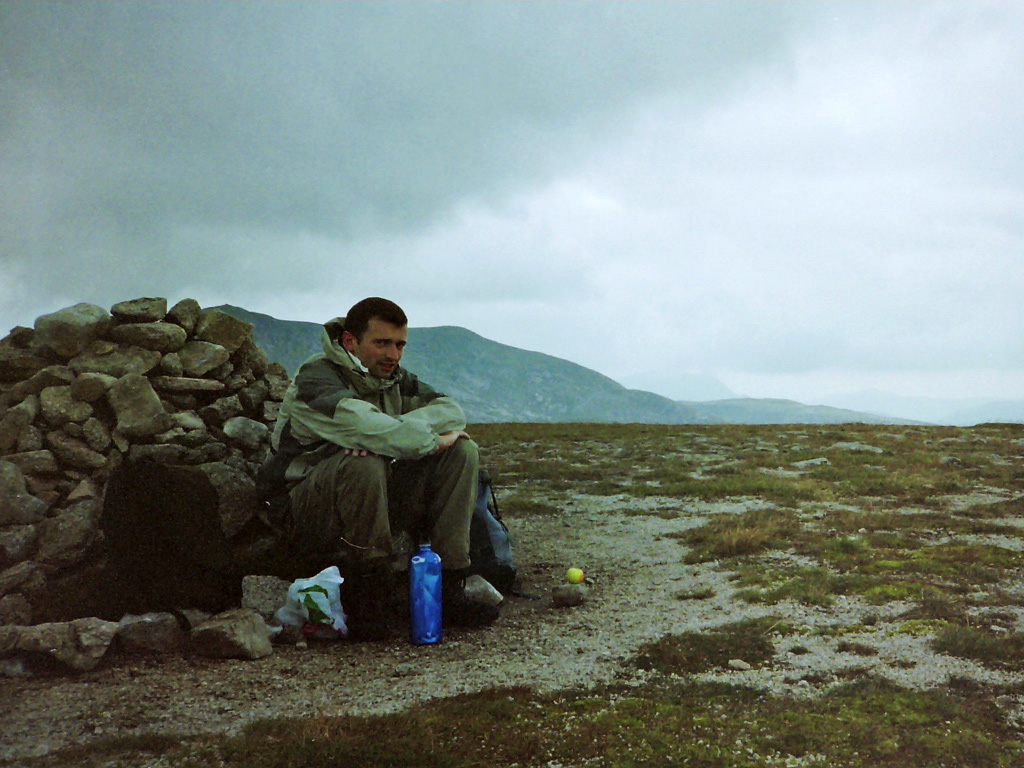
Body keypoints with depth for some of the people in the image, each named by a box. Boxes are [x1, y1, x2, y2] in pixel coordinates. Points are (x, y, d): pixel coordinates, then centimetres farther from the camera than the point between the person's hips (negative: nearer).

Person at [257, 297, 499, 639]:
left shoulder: (393, 379, 7)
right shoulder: (315, 378, -16)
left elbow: (452, 411, -5)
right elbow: (361, 426, -35)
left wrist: (392, 432, -23)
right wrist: (430, 440, -21)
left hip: (377, 499, 7)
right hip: (306, 515, -7)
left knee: (463, 452, -8)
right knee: (363, 464, -39)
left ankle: (447, 587, -11)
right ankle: (366, 596, -21)